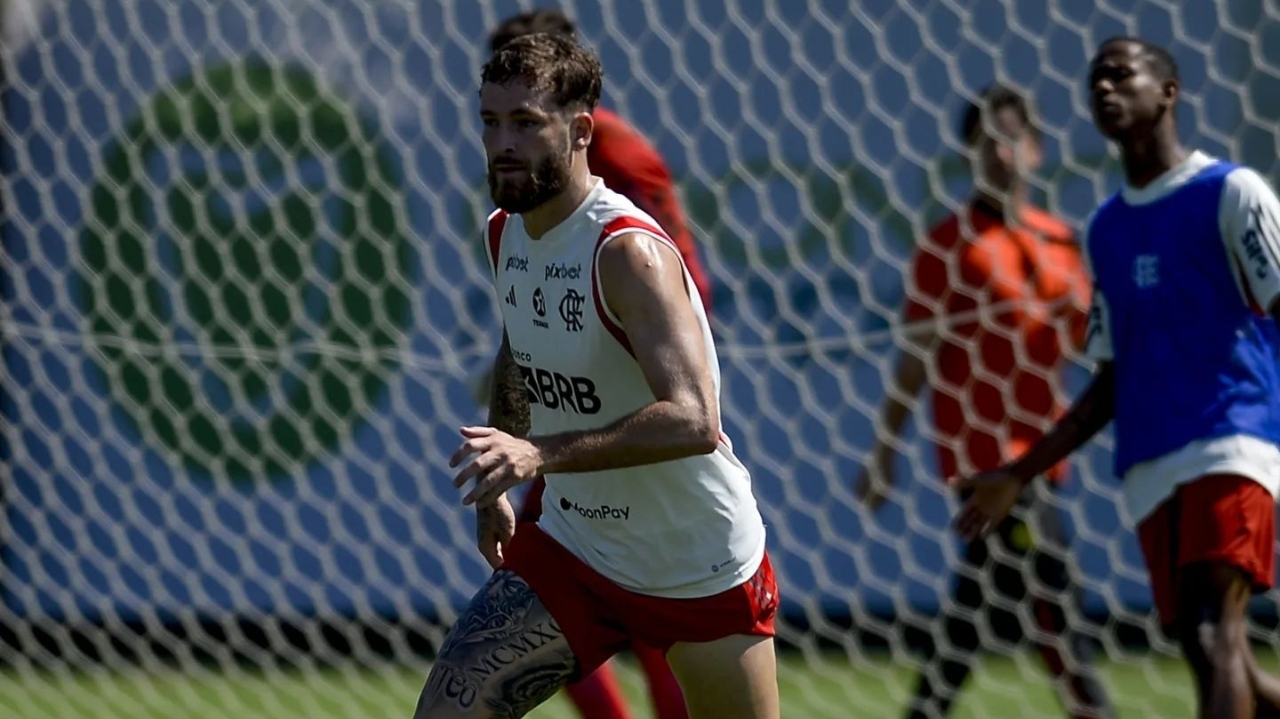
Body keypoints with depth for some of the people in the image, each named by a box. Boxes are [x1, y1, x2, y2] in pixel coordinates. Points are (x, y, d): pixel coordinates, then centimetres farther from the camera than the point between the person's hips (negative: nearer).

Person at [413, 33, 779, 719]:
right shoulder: (503, 233, 0)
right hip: (568, 552, 6)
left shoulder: (629, 251, -24)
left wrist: (539, 454, -45)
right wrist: (496, 486, 16)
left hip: (704, 575, -6)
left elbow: (694, 421, -36)